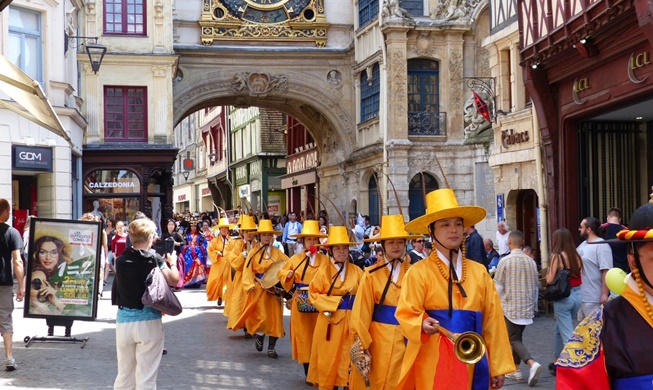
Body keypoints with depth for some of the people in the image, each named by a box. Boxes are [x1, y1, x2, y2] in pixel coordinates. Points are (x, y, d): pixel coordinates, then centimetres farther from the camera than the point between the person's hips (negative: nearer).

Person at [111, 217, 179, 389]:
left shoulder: (120, 260, 1)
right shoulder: (154, 259, -8)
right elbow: (174, 280, -2)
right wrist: (172, 262, 17)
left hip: (124, 320, 4)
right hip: (148, 321, -3)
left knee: (124, 376, 14)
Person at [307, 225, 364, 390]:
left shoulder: (356, 271, 5)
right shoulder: (324, 271, -1)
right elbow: (313, 295, -3)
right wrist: (333, 302, -13)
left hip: (351, 321, 2)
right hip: (330, 320, -1)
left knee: (349, 358, 4)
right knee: (329, 358, 3)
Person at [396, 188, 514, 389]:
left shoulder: (479, 272, 10)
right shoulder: (418, 272, -2)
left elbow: (493, 320, 9)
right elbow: (406, 314, -8)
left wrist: (498, 366, 6)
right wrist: (423, 324, -31)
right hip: (434, 362, -4)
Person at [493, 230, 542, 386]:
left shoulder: (505, 261, -12)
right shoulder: (530, 261, 2)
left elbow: (498, 286, -8)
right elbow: (536, 286, 10)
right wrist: (534, 305, 22)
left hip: (510, 306, -5)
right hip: (527, 307, 5)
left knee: (514, 339, -1)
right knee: (517, 336, 18)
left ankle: (532, 364, -22)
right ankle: (515, 369, 22)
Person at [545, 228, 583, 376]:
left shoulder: (557, 256, -10)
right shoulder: (576, 256, 5)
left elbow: (550, 280, -11)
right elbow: (579, 277, 8)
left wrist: (548, 272, 8)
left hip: (563, 297, -7)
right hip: (577, 295, 7)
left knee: (567, 335, -4)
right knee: (558, 329, 24)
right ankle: (556, 363, 35)